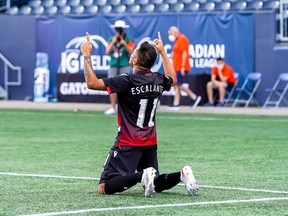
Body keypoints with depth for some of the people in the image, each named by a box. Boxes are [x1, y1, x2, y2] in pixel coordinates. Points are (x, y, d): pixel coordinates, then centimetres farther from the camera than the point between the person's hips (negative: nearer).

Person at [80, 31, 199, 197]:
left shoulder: (127, 82, -18)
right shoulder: (159, 80, 2)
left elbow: (92, 83, -17)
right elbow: (173, 79, 28)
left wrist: (87, 55, -9)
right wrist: (162, 52, 32)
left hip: (128, 144, -7)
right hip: (151, 144, 7)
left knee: (105, 188, -8)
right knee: (155, 185, 21)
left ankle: (142, 176, -27)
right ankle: (181, 175, -6)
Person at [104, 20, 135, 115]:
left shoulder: (128, 40, 2)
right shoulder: (111, 39, 10)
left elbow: (131, 51, -9)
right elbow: (107, 52, 1)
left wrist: (125, 44, -24)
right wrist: (113, 42, -11)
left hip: (124, 65, -3)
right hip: (113, 65, 3)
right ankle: (113, 108, 4)